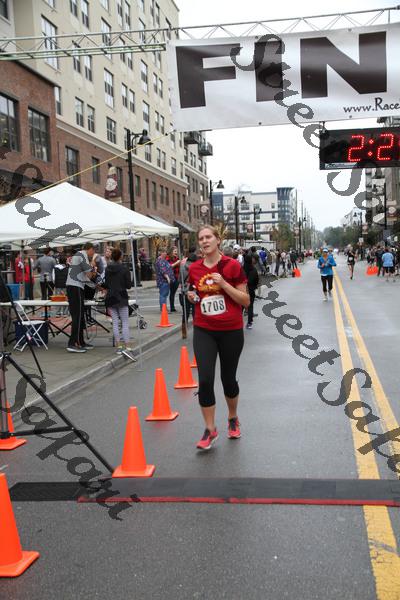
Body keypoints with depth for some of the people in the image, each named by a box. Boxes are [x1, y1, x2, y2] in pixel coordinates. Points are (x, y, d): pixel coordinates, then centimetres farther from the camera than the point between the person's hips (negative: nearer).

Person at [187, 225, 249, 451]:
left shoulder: (232, 266, -8)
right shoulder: (194, 268, 2)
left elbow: (246, 301, -8)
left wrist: (223, 284, -19)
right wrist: (192, 297, -4)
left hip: (231, 331, -2)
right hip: (204, 331, 2)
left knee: (228, 379, 10)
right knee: (205, 380, -8)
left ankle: (233, 419, 38)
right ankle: (210, 430, 7)